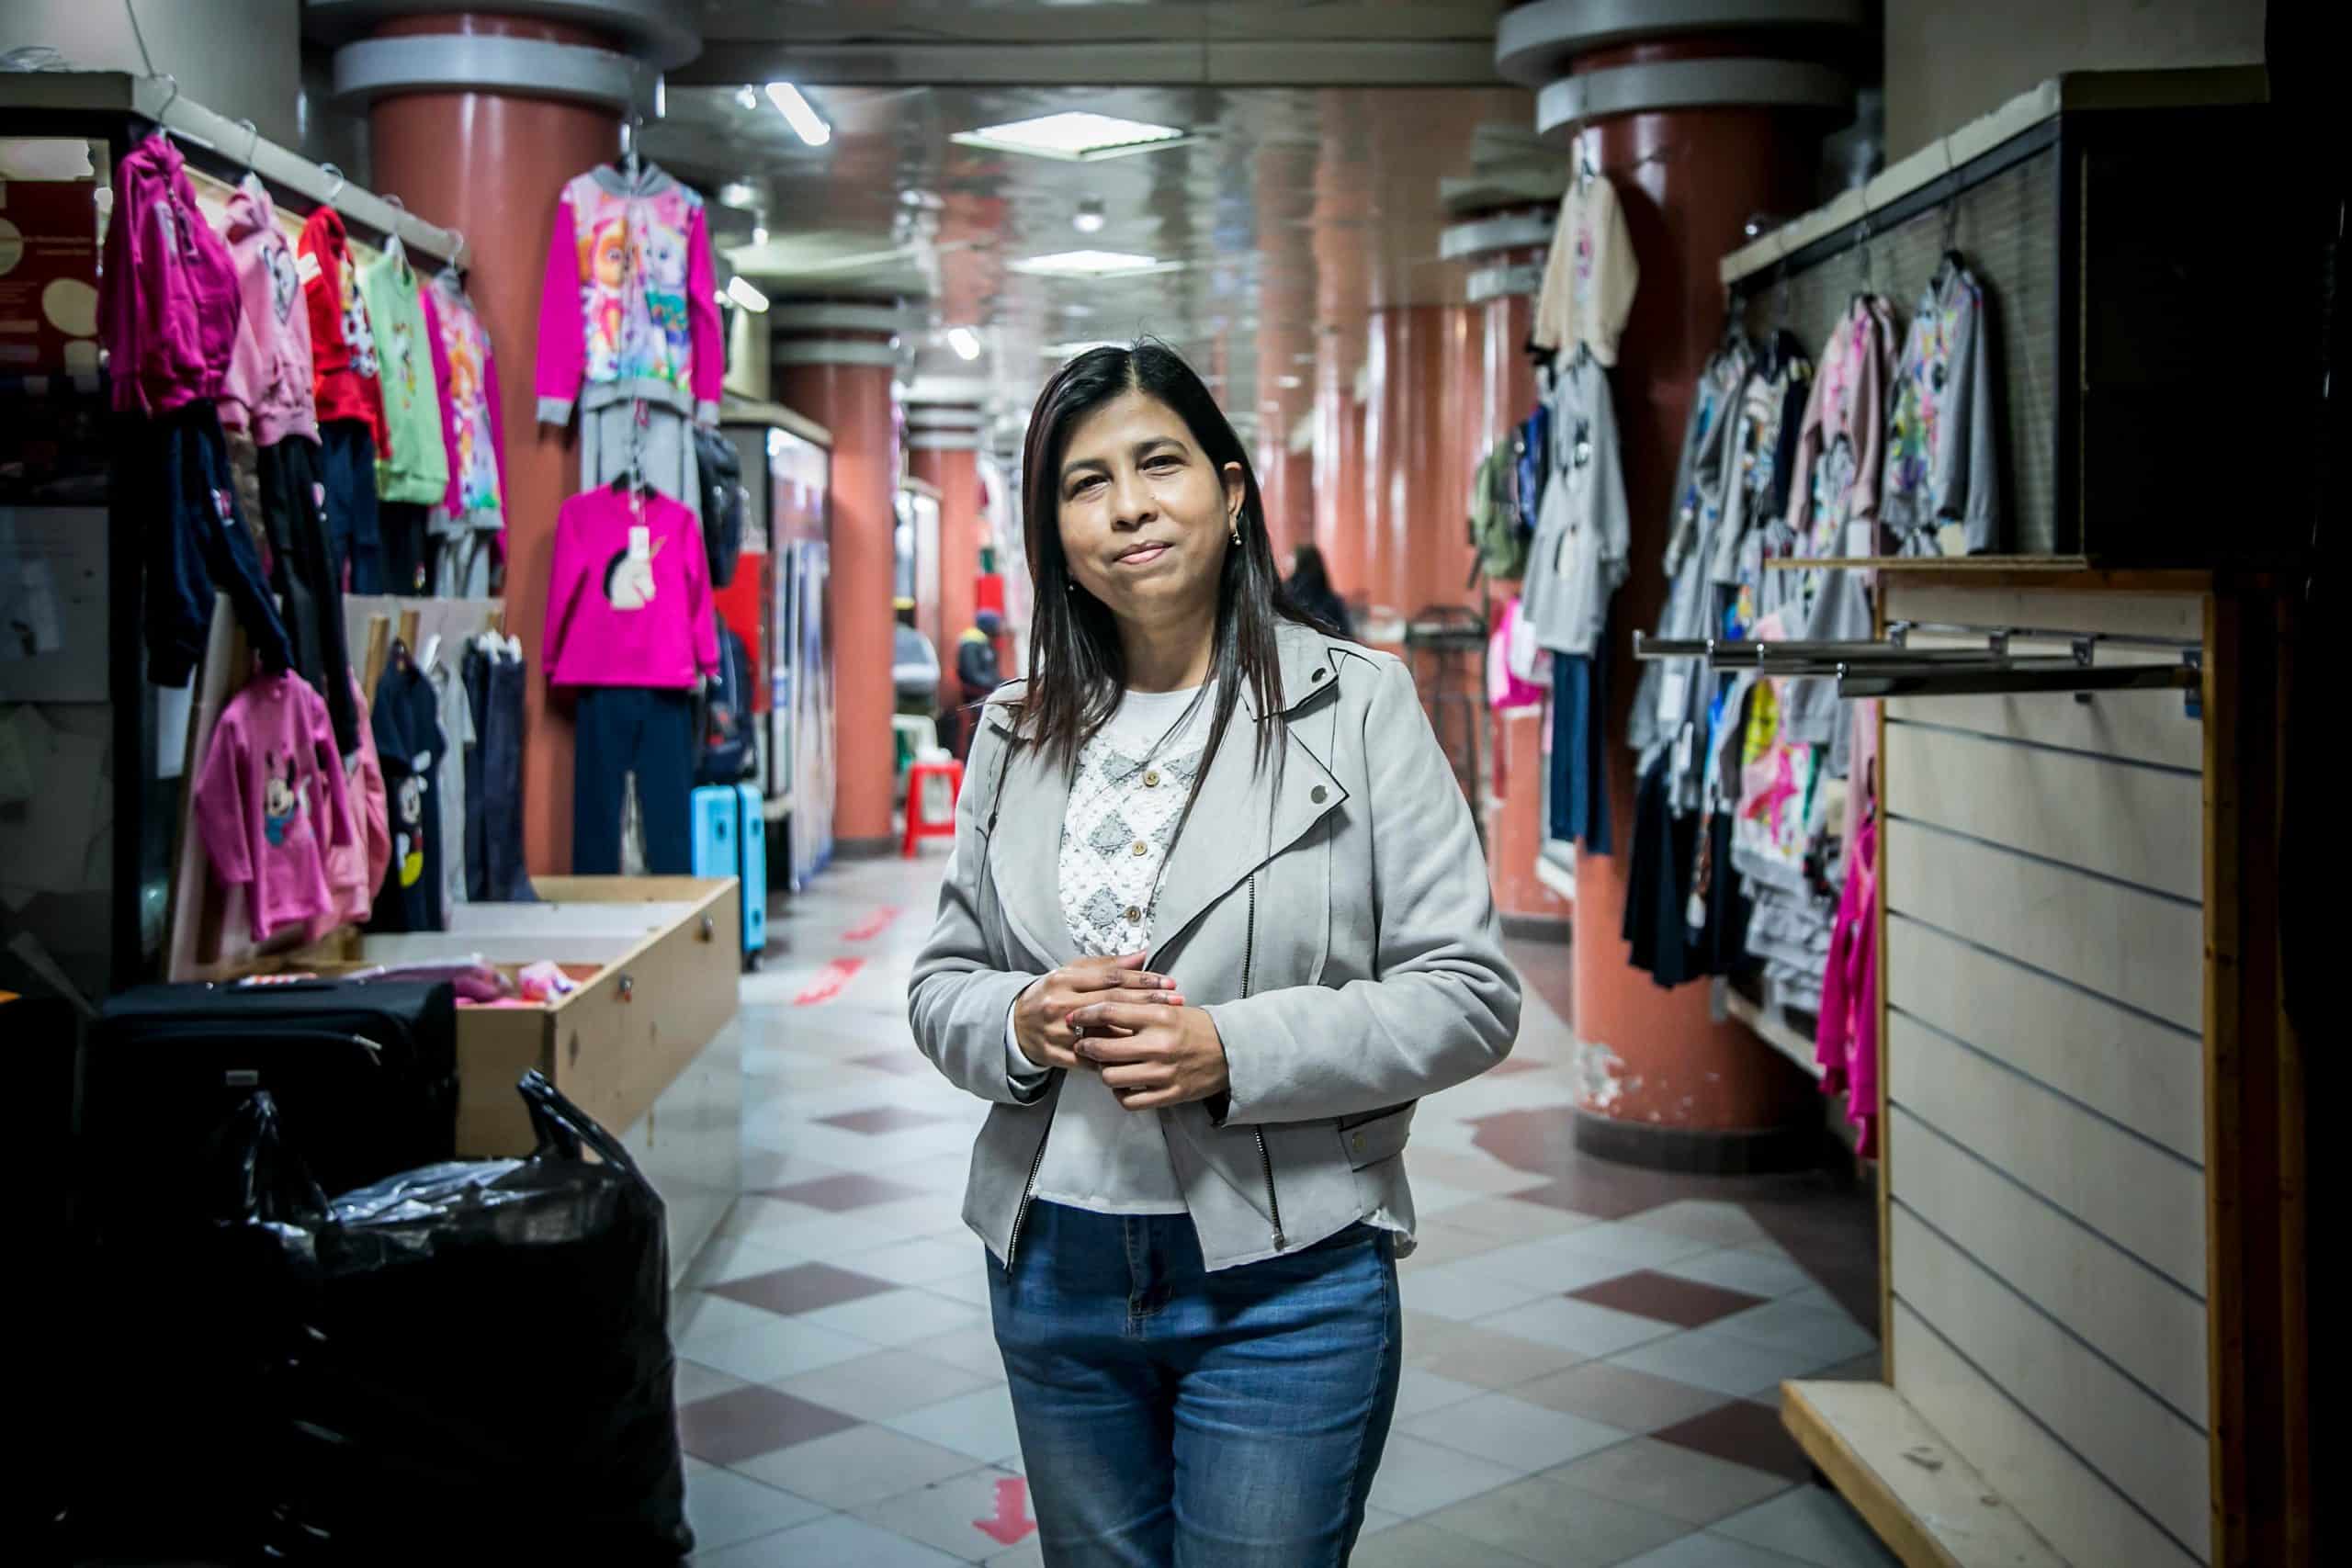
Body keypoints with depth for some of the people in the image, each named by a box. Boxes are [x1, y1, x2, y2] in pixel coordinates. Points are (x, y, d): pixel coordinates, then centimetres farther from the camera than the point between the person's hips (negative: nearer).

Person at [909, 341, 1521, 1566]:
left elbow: (1470, 994, -11)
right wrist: (1021, 1023, -13)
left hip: (1286, 1282, -4)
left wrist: (1234, 1052, -22)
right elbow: (939, 981, 10)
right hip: (1052, 1271, 4)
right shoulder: (1018, 732, 6)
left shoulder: (1355, 704, -7)